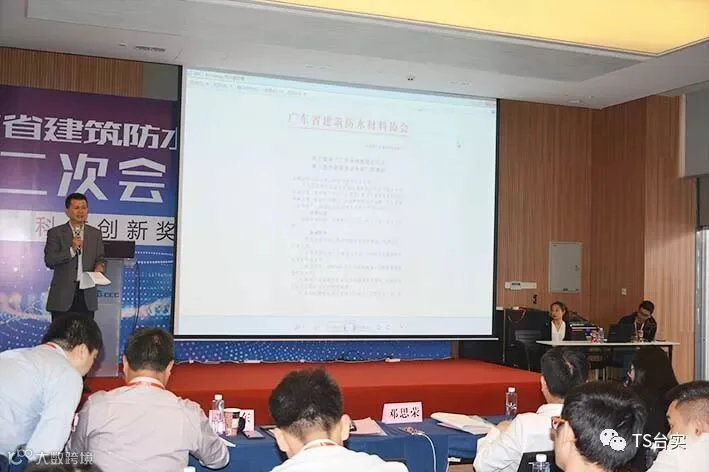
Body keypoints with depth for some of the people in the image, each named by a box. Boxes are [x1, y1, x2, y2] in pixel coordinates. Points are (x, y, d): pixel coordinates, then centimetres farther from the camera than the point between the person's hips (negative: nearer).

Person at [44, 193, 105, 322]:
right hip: (63, 295, -3)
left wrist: (100, 266, -11)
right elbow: (49, 261, -6)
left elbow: (101, 259, 12)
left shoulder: (95, 233, 12)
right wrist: (71, 250, -18)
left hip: (87, 296, 3)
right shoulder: (55, 233, 2)